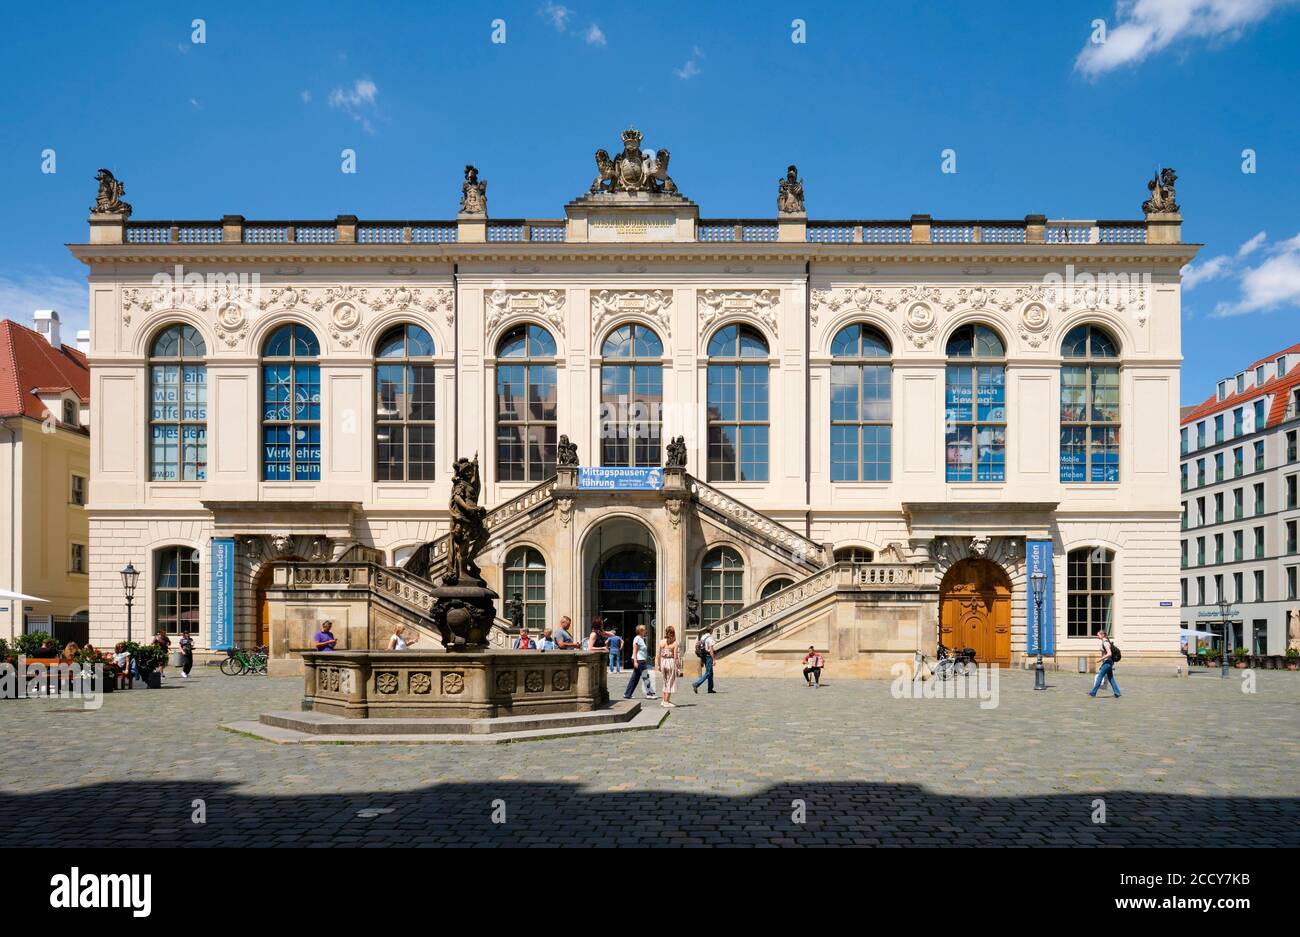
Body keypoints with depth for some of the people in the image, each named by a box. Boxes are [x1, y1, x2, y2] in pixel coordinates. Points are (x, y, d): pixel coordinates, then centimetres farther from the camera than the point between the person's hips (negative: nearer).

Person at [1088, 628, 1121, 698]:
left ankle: (1093, 692, 1)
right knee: (1110, 678, 12)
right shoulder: (1105, 642, 12)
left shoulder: (1105, 643, -18)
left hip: (1107, 662, -10)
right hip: (1107, 662, 10)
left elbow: (1109, 654, -27)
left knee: (1099, 677, -4)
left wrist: (1101, 659, -20)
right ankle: (1117, 693, 14)